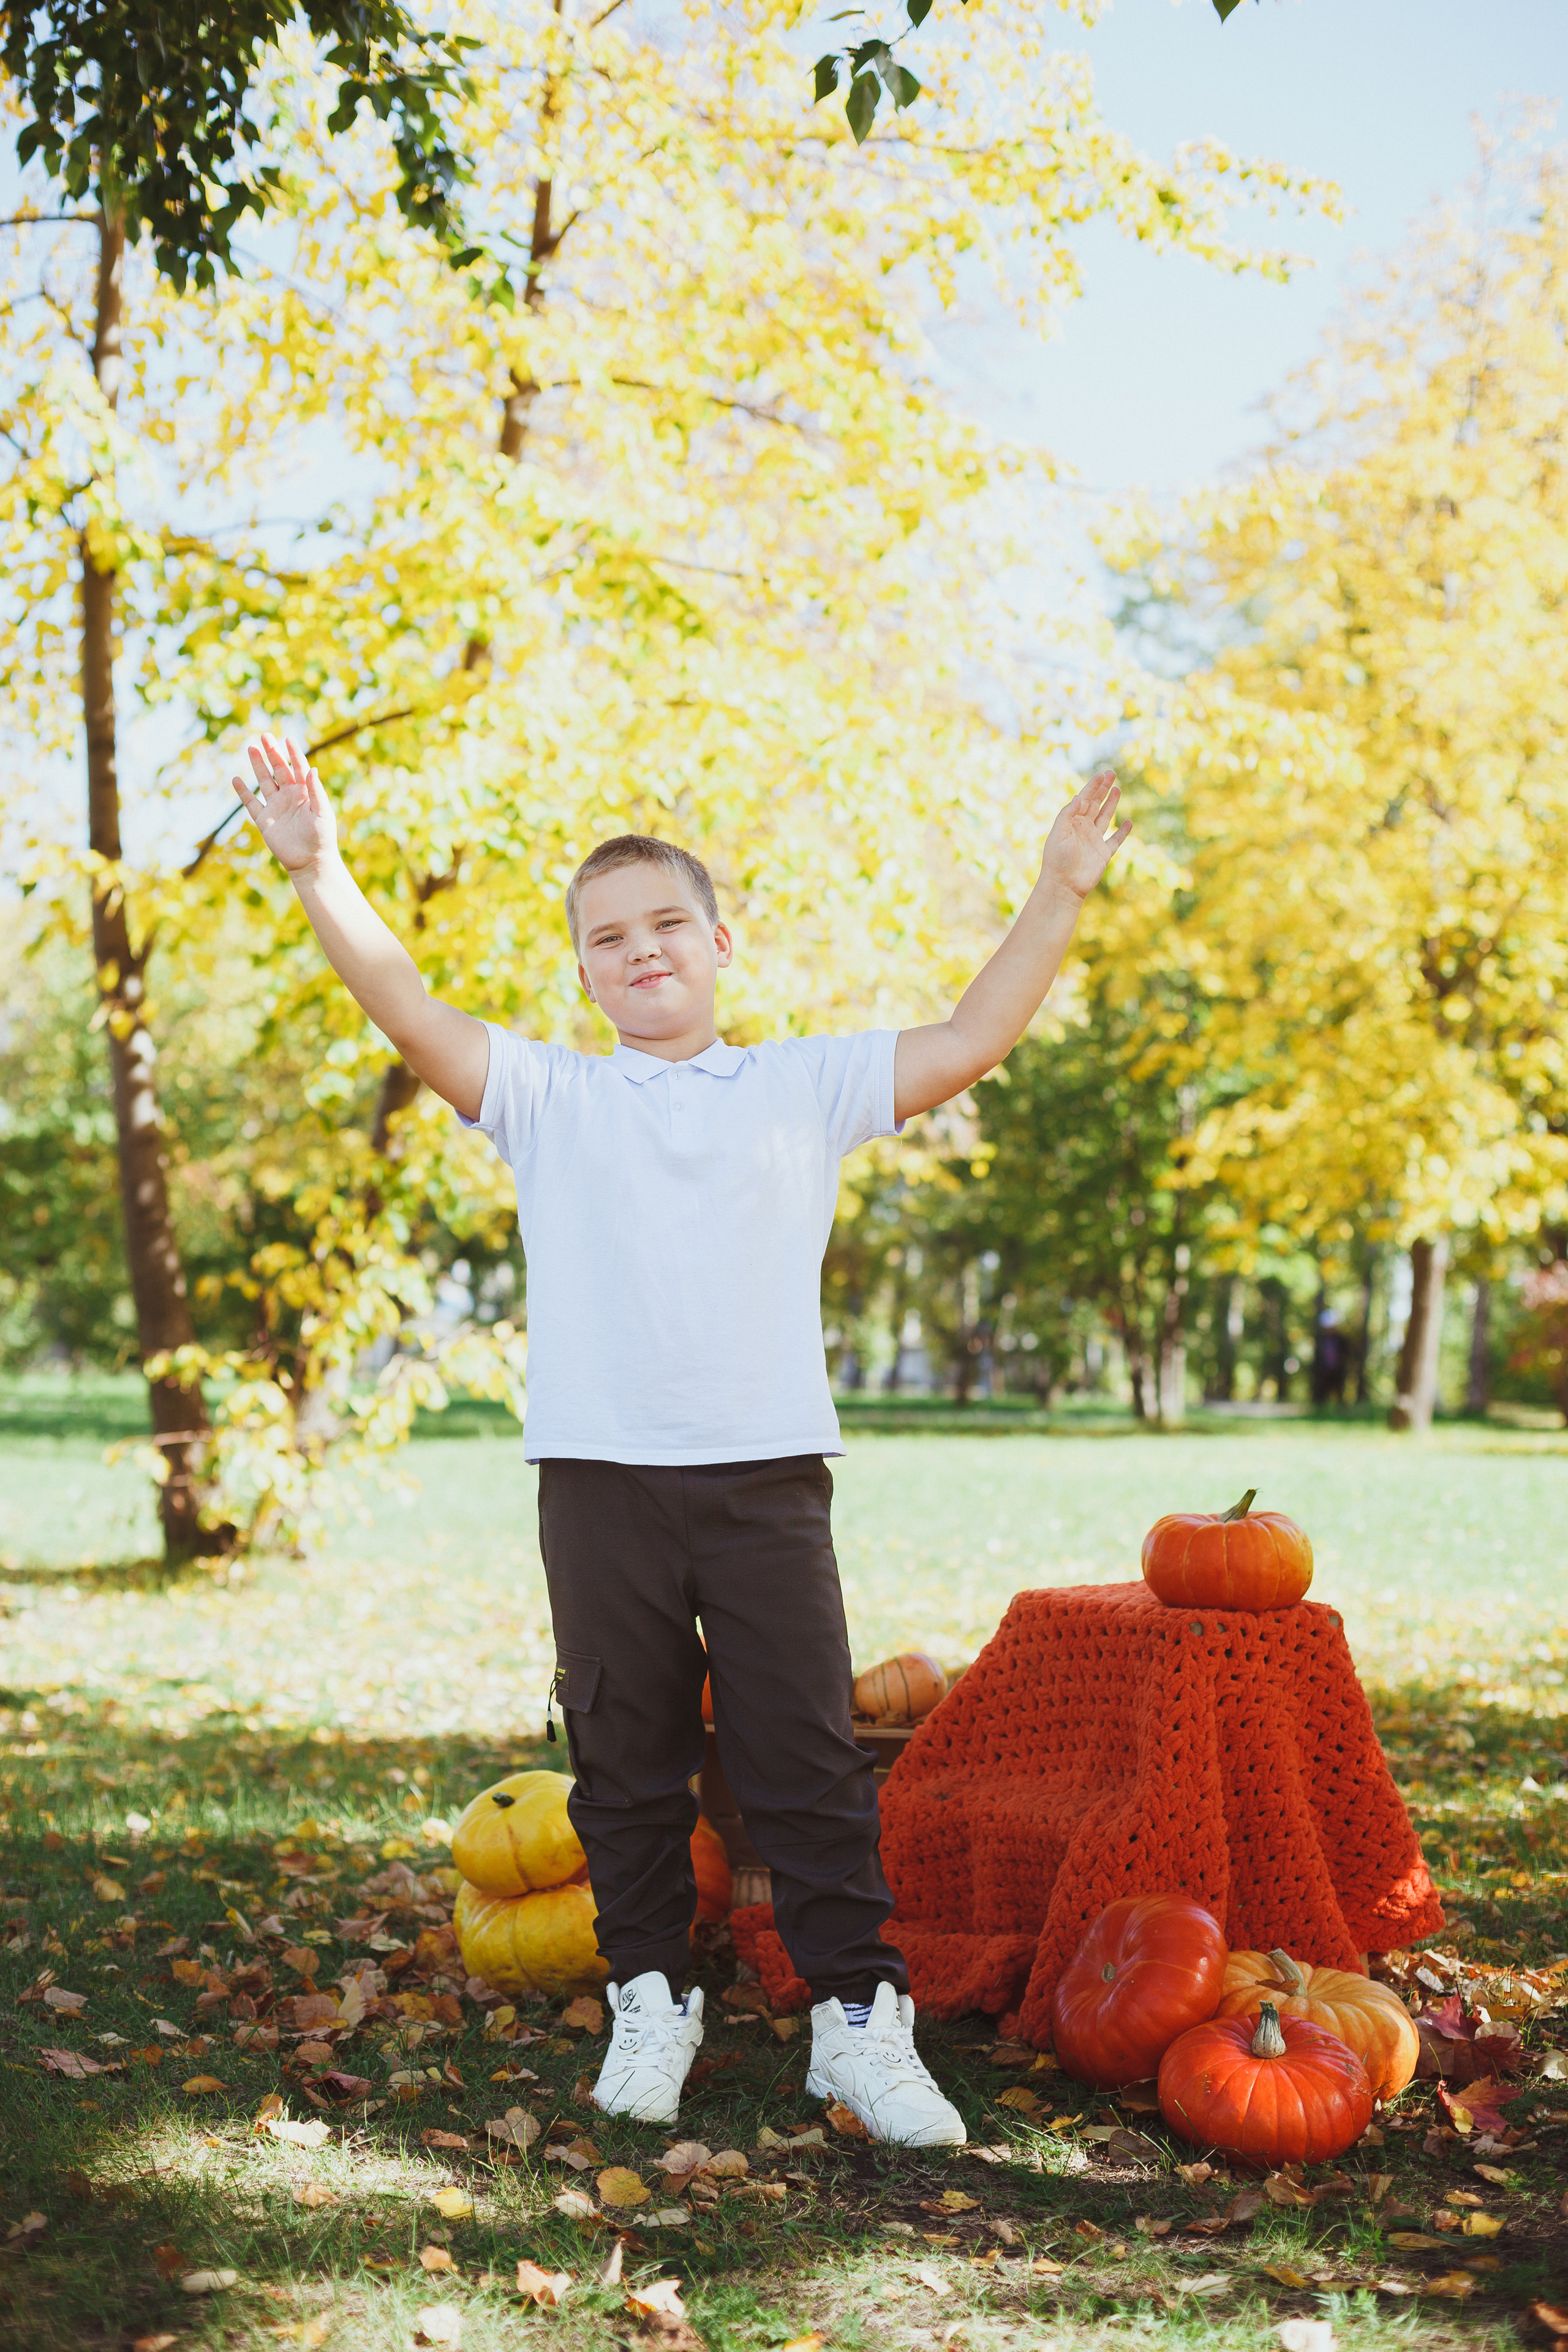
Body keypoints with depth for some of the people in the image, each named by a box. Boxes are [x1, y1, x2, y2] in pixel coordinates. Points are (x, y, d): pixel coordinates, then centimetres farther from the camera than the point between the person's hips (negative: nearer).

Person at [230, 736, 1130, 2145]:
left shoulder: (804, 1087, 11)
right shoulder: (549, 1097, 9)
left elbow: (970, 1041, 8)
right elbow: (413, 1016, -3)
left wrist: (1061, 892, 2)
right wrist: (319, 873, -14)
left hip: (769, 1474, 0)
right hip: (601, 1482, 0)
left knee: (808, 1755, 2)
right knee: (628, 1759, 9)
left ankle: (860, 2016, 11)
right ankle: (651, 2002, 24)